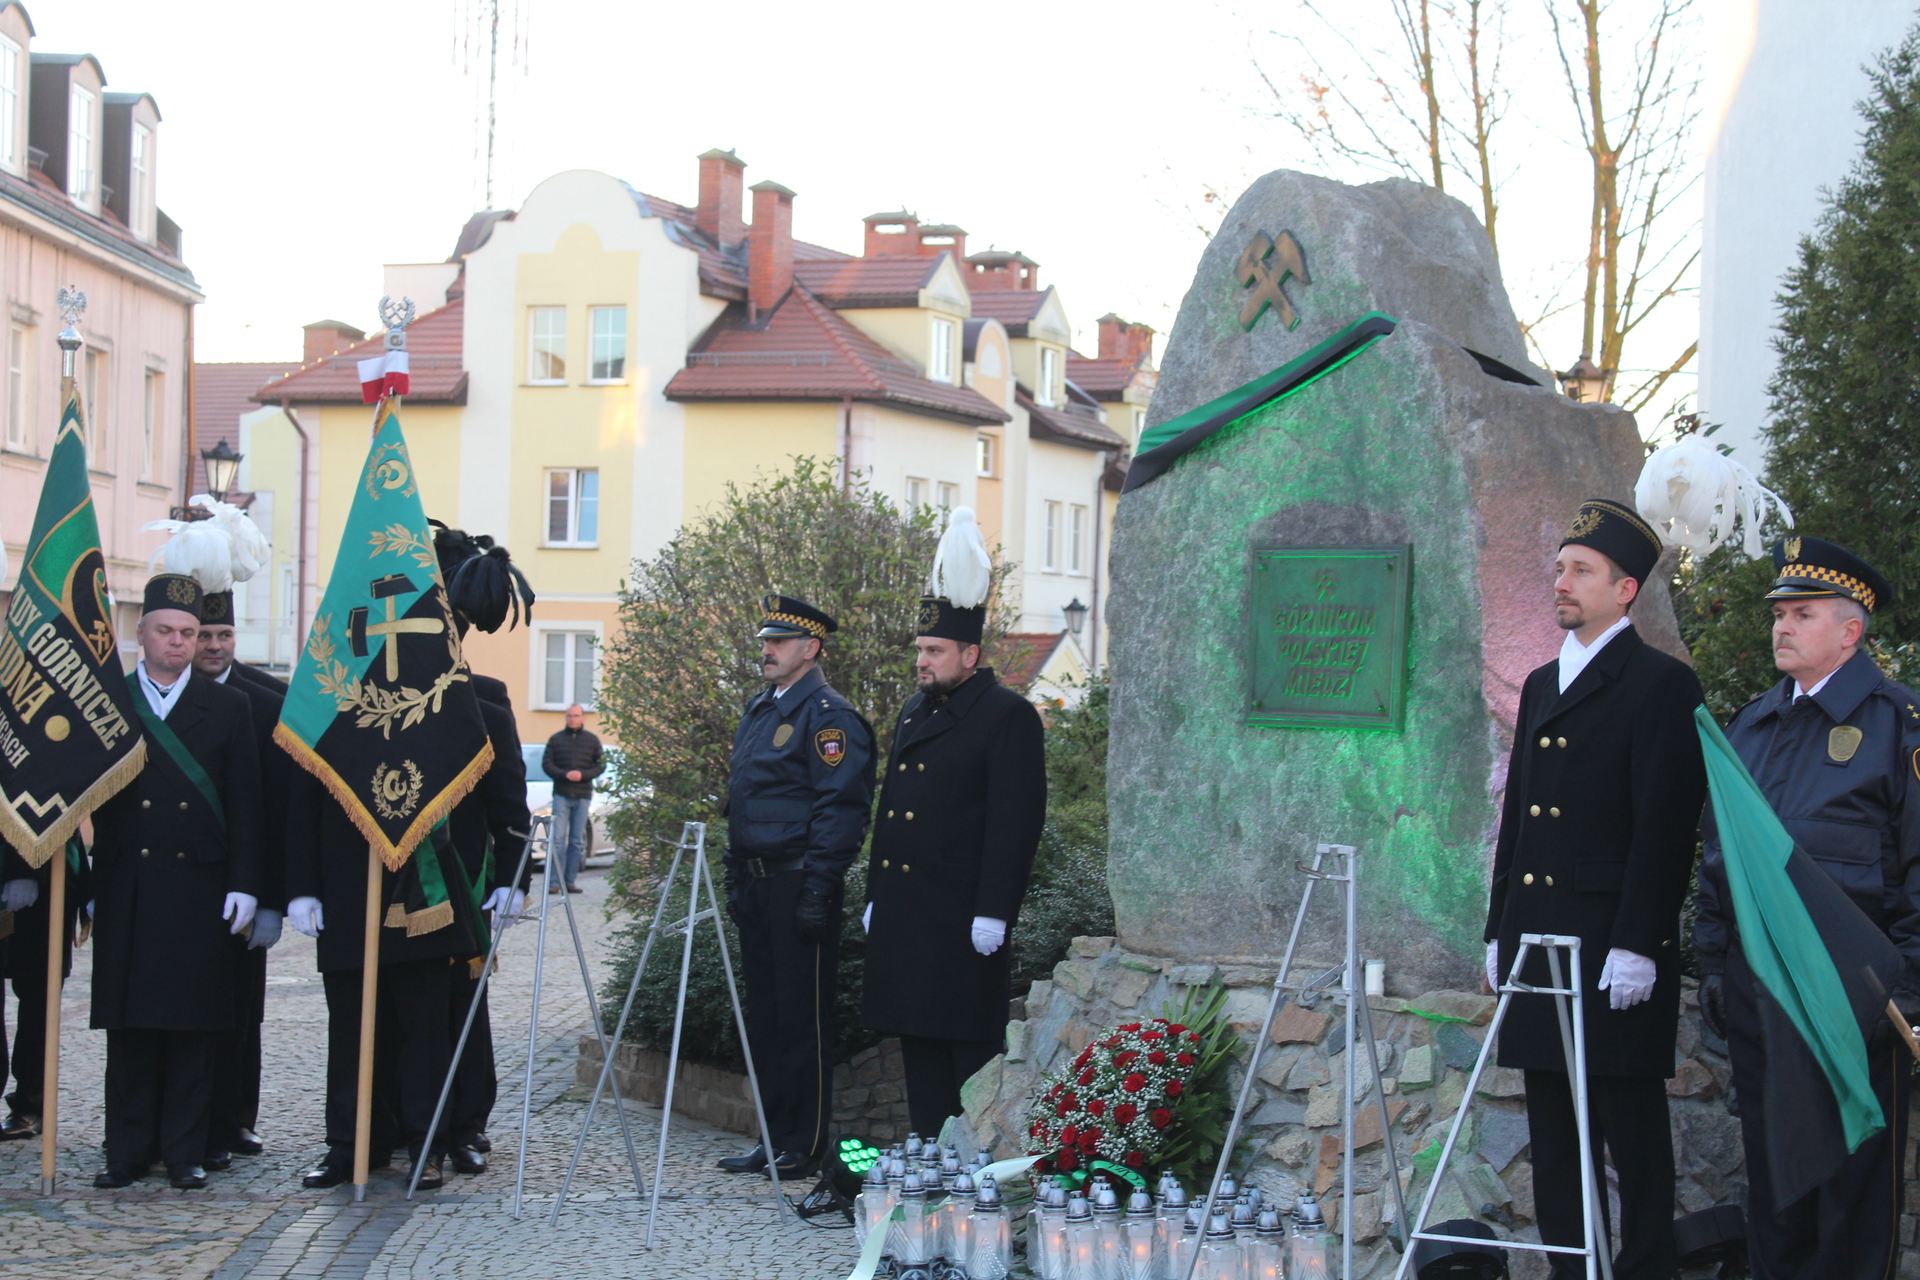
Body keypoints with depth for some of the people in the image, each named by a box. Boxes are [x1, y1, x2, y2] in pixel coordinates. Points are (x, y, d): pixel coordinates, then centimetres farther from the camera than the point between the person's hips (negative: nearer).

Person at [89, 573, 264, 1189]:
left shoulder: (228, 707, 7)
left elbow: (244, 806, 5)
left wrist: (243, 884, -3)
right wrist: (88, 884, -1)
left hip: (199, 887, 0)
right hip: (126, 890, 0)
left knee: (193, 1023, 2)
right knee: (127, 1022, 4)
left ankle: (185, 1151, 9)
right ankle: (128, 1150, 12)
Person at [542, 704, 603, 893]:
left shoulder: (592, 741, 9)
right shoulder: (556, 739, 7)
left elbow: (601, 765, 5)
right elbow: (546, 763, 3)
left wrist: (582, 775, -12)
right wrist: (564, 775, -13)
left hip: (583, 796, 1)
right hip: (561, 794, -1)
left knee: (578, 841, 2)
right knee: (558, 838, -8)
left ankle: (570, 881, 5)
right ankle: (555, 881, -8)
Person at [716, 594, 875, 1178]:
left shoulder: (828, 715, -11)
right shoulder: (759, 709, 16)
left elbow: (842, 807, -17)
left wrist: (818, 888, -22)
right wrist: (737, 877, 19)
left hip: (798, 885, -9)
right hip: (757, 884, 9)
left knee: (803, 1017, -2)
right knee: (764, 1013, 13)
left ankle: (805, 1146, 5)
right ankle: (774, 1137, 21)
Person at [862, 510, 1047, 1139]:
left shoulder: (1008, 715, -8)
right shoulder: (915, 712, 17)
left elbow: (1016, 821, -14)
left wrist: (993, 913, -18)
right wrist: (875, 895, 17)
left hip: (963, 916, -8)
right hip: (904, 912, 8)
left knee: (970, 1047, -3)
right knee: (917, 1041, 12)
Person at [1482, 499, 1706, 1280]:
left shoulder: (1661, 684, -6)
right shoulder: (1542, 685, 18)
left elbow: (1666, 826, -12)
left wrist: (1636, 944, -18)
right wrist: (1500, 929, 15)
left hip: (1616, 947, -8)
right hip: (1540, 941, 8)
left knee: (1631, 1125, -2)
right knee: (1553, 1126, 11)